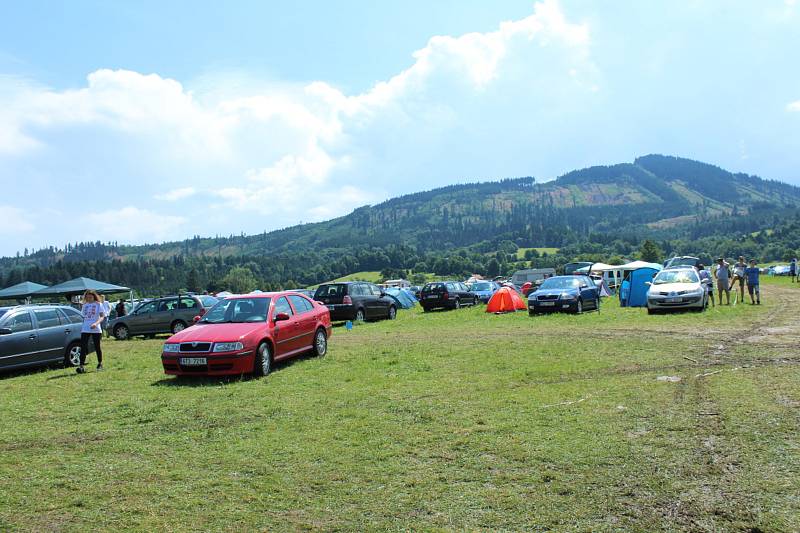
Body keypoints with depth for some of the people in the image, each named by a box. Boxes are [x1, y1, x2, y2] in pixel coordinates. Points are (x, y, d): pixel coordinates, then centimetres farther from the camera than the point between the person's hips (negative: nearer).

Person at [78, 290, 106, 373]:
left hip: (95, 329, -3)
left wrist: (96, 323, -25)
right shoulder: (84, 305, 11)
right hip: (85, 329, 3)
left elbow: (102, 317, -8)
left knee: (97, 347, 7)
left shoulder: (99, 304, -1)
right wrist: (82, 327, 12)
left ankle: (100, 364, 23)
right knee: (83, 347, -8)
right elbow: (84, 316, 19)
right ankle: (81, 366, -11)